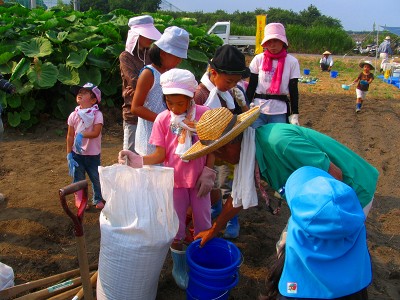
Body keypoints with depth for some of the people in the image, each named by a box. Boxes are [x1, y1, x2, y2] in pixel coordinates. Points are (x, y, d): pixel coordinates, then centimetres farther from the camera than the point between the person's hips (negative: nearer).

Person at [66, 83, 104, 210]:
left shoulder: (97, 114, -12)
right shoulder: (74, 115, -6)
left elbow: (96, 133, -22)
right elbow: (70, 136, -2)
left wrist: (81, 135, -32)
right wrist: (69, 154, -4)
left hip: (93, 154, -1)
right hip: (77, 153, 2)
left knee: (96, 178, 9)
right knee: (78, 178, 13)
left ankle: (98, 199, 29)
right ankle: (79, 199, 32)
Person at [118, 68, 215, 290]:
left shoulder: (204, 114, -13)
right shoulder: (163, 119, -12)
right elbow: (160, 155, -11)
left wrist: (208, 173, -10)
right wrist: (139, 160, -27)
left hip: (199, 180, 1)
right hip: (175, 181, 0)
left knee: (203, 229, 14)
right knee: (176, 231, 13)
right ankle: (179, 268, 36)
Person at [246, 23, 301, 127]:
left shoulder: (292, 62, 0)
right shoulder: (258, 59, 0)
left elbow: (293, 89, 2)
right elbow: (251, 86, 4)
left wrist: (294, 114, -1)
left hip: (280, 112, 0)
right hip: (258, 109, 1)